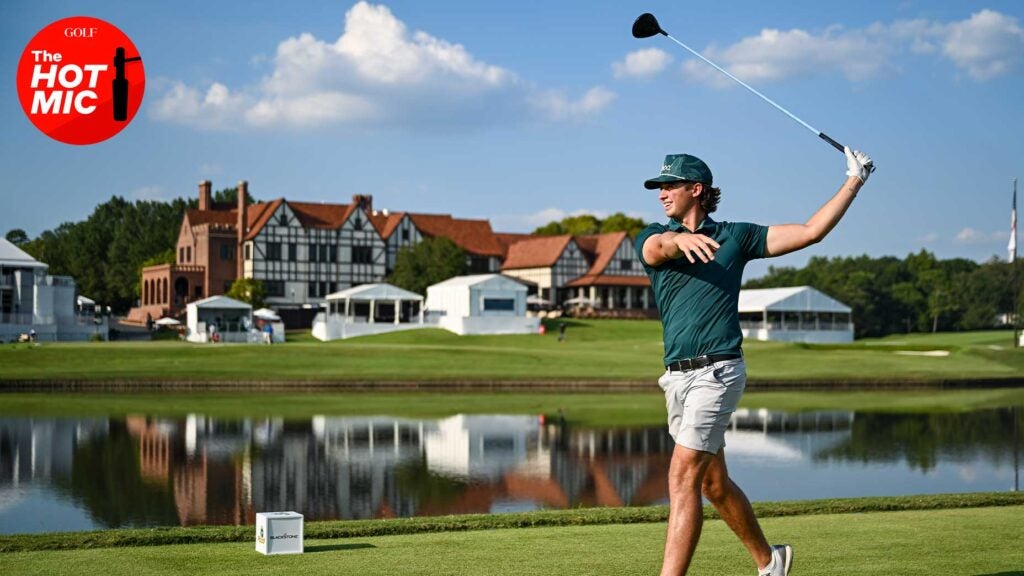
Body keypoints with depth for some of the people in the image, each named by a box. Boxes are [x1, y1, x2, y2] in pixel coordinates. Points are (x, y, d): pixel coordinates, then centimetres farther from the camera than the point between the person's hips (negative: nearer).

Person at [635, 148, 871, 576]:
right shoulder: (652, 238, 9)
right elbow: (658, 248, -17)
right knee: (713, 483, 14)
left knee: (683, 480, -13)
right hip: (676, 376, 5)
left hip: (717, 372, -4)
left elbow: (810, 232, 5)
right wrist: (681, 239, -41)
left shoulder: (735, 236, 5)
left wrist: (855, 181, 2)